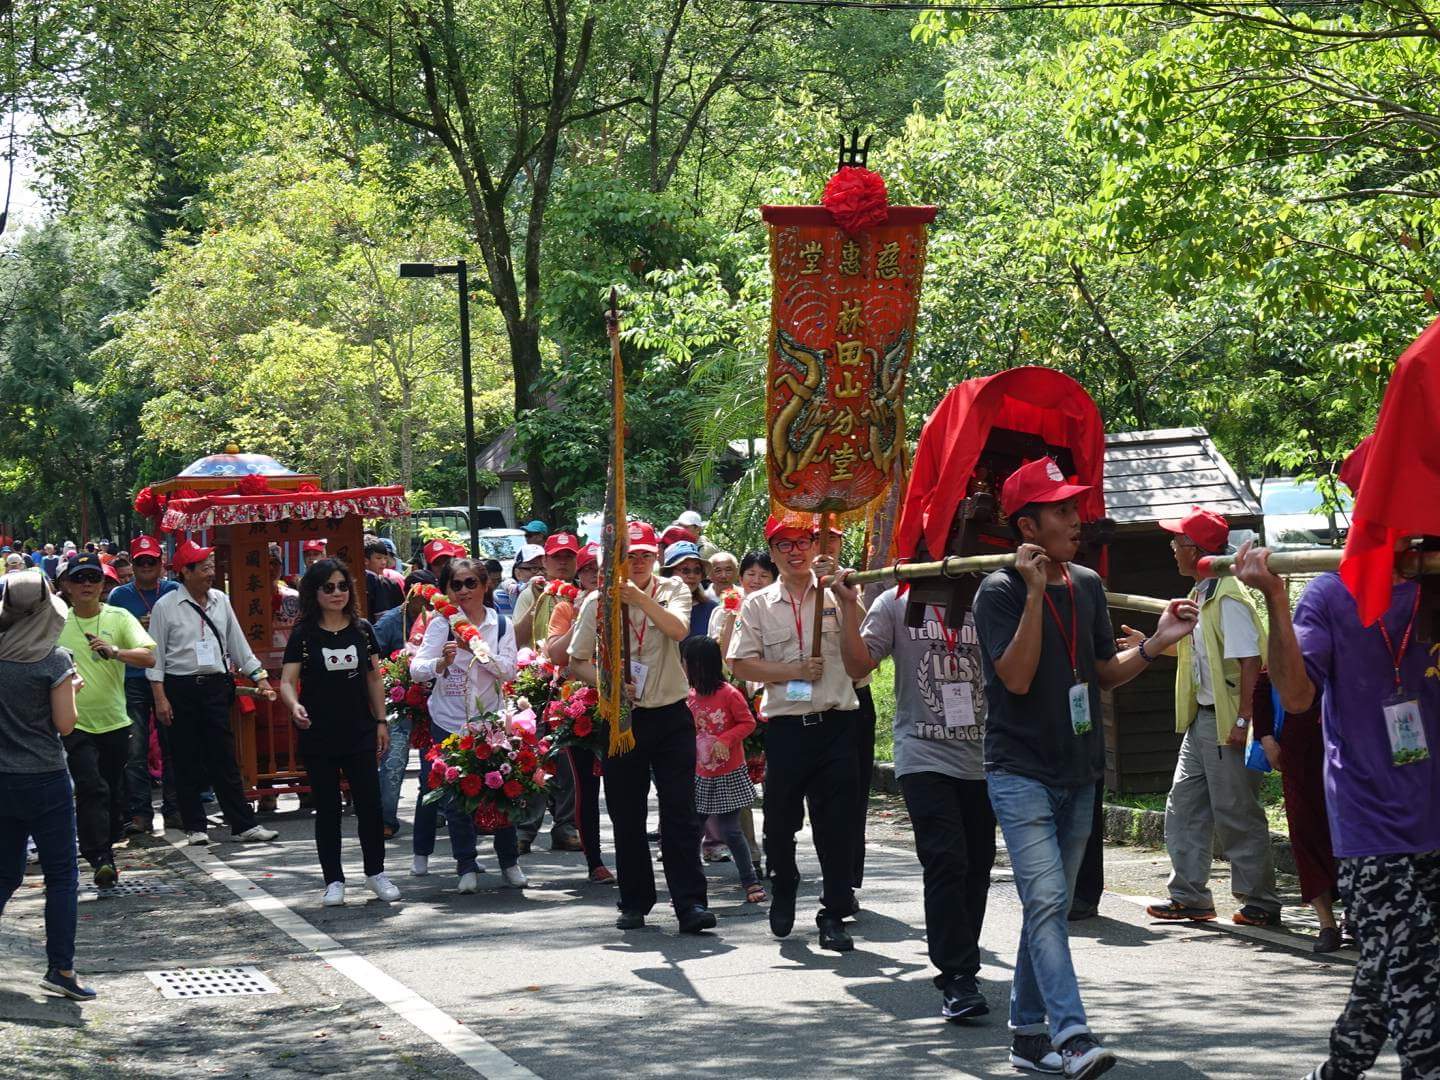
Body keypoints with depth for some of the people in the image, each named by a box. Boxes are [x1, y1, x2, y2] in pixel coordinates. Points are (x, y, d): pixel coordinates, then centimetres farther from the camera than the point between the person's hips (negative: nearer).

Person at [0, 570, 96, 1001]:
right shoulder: (54, 661, -13)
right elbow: (65, 724, -10)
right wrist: (70, 689, 7)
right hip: (45, 780, -4)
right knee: (62, 875, 4)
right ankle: (60, 968, 0)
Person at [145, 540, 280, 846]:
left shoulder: (220, 601, 8)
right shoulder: (165, 607, -4)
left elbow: (238, 643, 14)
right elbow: (156, 655, -3)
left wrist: (261, 678, 10)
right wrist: (160, 698, -9)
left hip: (216, 686, 3)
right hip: (181, 688, -3)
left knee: (224, 759, 1)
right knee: (188, 761, 4)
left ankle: (243, 824, 0)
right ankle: (194, 826, 12)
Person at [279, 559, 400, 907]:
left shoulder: (362, 630, 5)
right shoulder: (303, 634, -3)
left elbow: (374, 679, 11)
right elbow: (287, 681, -7)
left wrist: (381, 721, 8)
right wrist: (294, 705, -28)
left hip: (360, 734, 2)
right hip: (318, 736, -2)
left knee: (370, 804, 1)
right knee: (327, 809, 4)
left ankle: (376, 873, 16)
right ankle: (334, 881, 12)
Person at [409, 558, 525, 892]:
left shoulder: (502, 625, 1)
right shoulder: (441, 624, -5)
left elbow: (508, 670, -8)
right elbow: (416, 669, -14)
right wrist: (442, 662, -35)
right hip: (448, 722, -1)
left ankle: (509, 863, 15)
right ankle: (467, 867, 9)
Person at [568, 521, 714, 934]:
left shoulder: (672, 591, 2)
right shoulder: (597, 602, 3)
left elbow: (678, 630, -19)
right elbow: (576, 662, 7)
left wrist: (640, 598, -31)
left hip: (671, 716, -1)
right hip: (621, 718, 1)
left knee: (680, 814, -6)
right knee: (627, 817, 7)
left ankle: (690, 903, -7)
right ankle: (635, 903, 18)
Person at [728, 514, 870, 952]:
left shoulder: (837, 598, 6)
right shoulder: (757, 605, 7)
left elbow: (857, 666, 0)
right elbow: (741, 665, 1)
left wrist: (849, 608, -10)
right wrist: (793, 671, -10)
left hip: (835, 723, 0)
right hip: (785, 725, 0)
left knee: (837, 823, -1)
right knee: (780, 818, 7)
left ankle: (834, 915, 8)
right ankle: (783, 887, 35)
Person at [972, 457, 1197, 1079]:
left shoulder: (1087, 586, 9)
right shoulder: (999, 594, -10)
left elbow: (1106, 674, 15)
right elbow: (1017, 677, -21)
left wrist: (1156, 643, -3)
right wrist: (1035, 592, -24)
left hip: (1078, 772, 7)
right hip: (1021, 772, -7)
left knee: (1050, 907, 11)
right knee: (1046, 900, -17)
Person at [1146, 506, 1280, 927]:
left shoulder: (1228, 597, -18)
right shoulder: (1200, 595, 13)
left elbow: (1250, 659, -22)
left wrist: (1243, 719, -24)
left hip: (1227, 720, -10)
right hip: (1202, 719, 10)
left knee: (1237, 814, -2)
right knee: (1184, 808, 10)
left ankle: (1260, 903, 7)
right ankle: (1189, 897, 16)